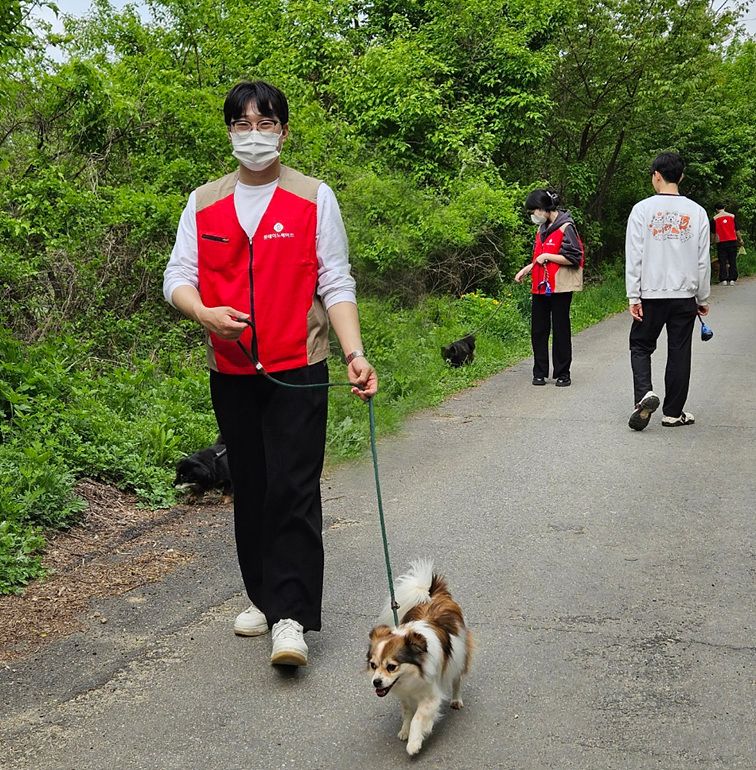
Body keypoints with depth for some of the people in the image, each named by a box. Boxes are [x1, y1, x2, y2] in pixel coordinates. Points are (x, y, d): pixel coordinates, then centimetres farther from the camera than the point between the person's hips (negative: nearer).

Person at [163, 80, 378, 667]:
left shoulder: (314, 198, 2)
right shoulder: (204, 204, 9)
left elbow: (335, 284, -1)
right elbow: (178, 276, 5)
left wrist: (355, 354, -13)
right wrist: (205, 313, -17)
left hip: (297, 370, -3)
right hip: (232, 372, 4)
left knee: (294, 491, -8)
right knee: (250, 490, 12)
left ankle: (292, 616, -4)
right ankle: (264, 596, 26)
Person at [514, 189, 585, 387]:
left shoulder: (565, 228, -10)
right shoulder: (542, 229, 16)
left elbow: (574, 258, -15)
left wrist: (547, 256, -15)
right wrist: (527, 268, 14)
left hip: (560, 288, -7)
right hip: (540, 288, 8)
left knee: (560, 330, 1)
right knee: (538, 330, 7)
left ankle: (562, 374, 10)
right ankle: (539, 373, 15)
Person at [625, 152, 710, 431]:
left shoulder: (642, 209, -5)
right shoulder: (697, 212, 2)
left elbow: (634, 257, -8)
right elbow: (703, 260, 4)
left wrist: (633, 296, -5)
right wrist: (703, 298, 13)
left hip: (651, 294, -2)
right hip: (685, 296, 2)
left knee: (641, 346, 12)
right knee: (679, 353, 9)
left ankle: (645, 393, -11)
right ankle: (673, 413, 14)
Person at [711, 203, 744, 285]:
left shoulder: (714, 218, 0)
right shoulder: (732, 216, 3)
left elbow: (713, 233, 6)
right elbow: (737, 230, 5)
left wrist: (715, 241, 21)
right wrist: (740, 240, 15)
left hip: (721, 242, -1)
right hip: (732, 241, 1)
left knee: (722, 262, 3)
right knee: (733, 261, 6)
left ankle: (724, 280, -3)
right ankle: (732, 279, 2)